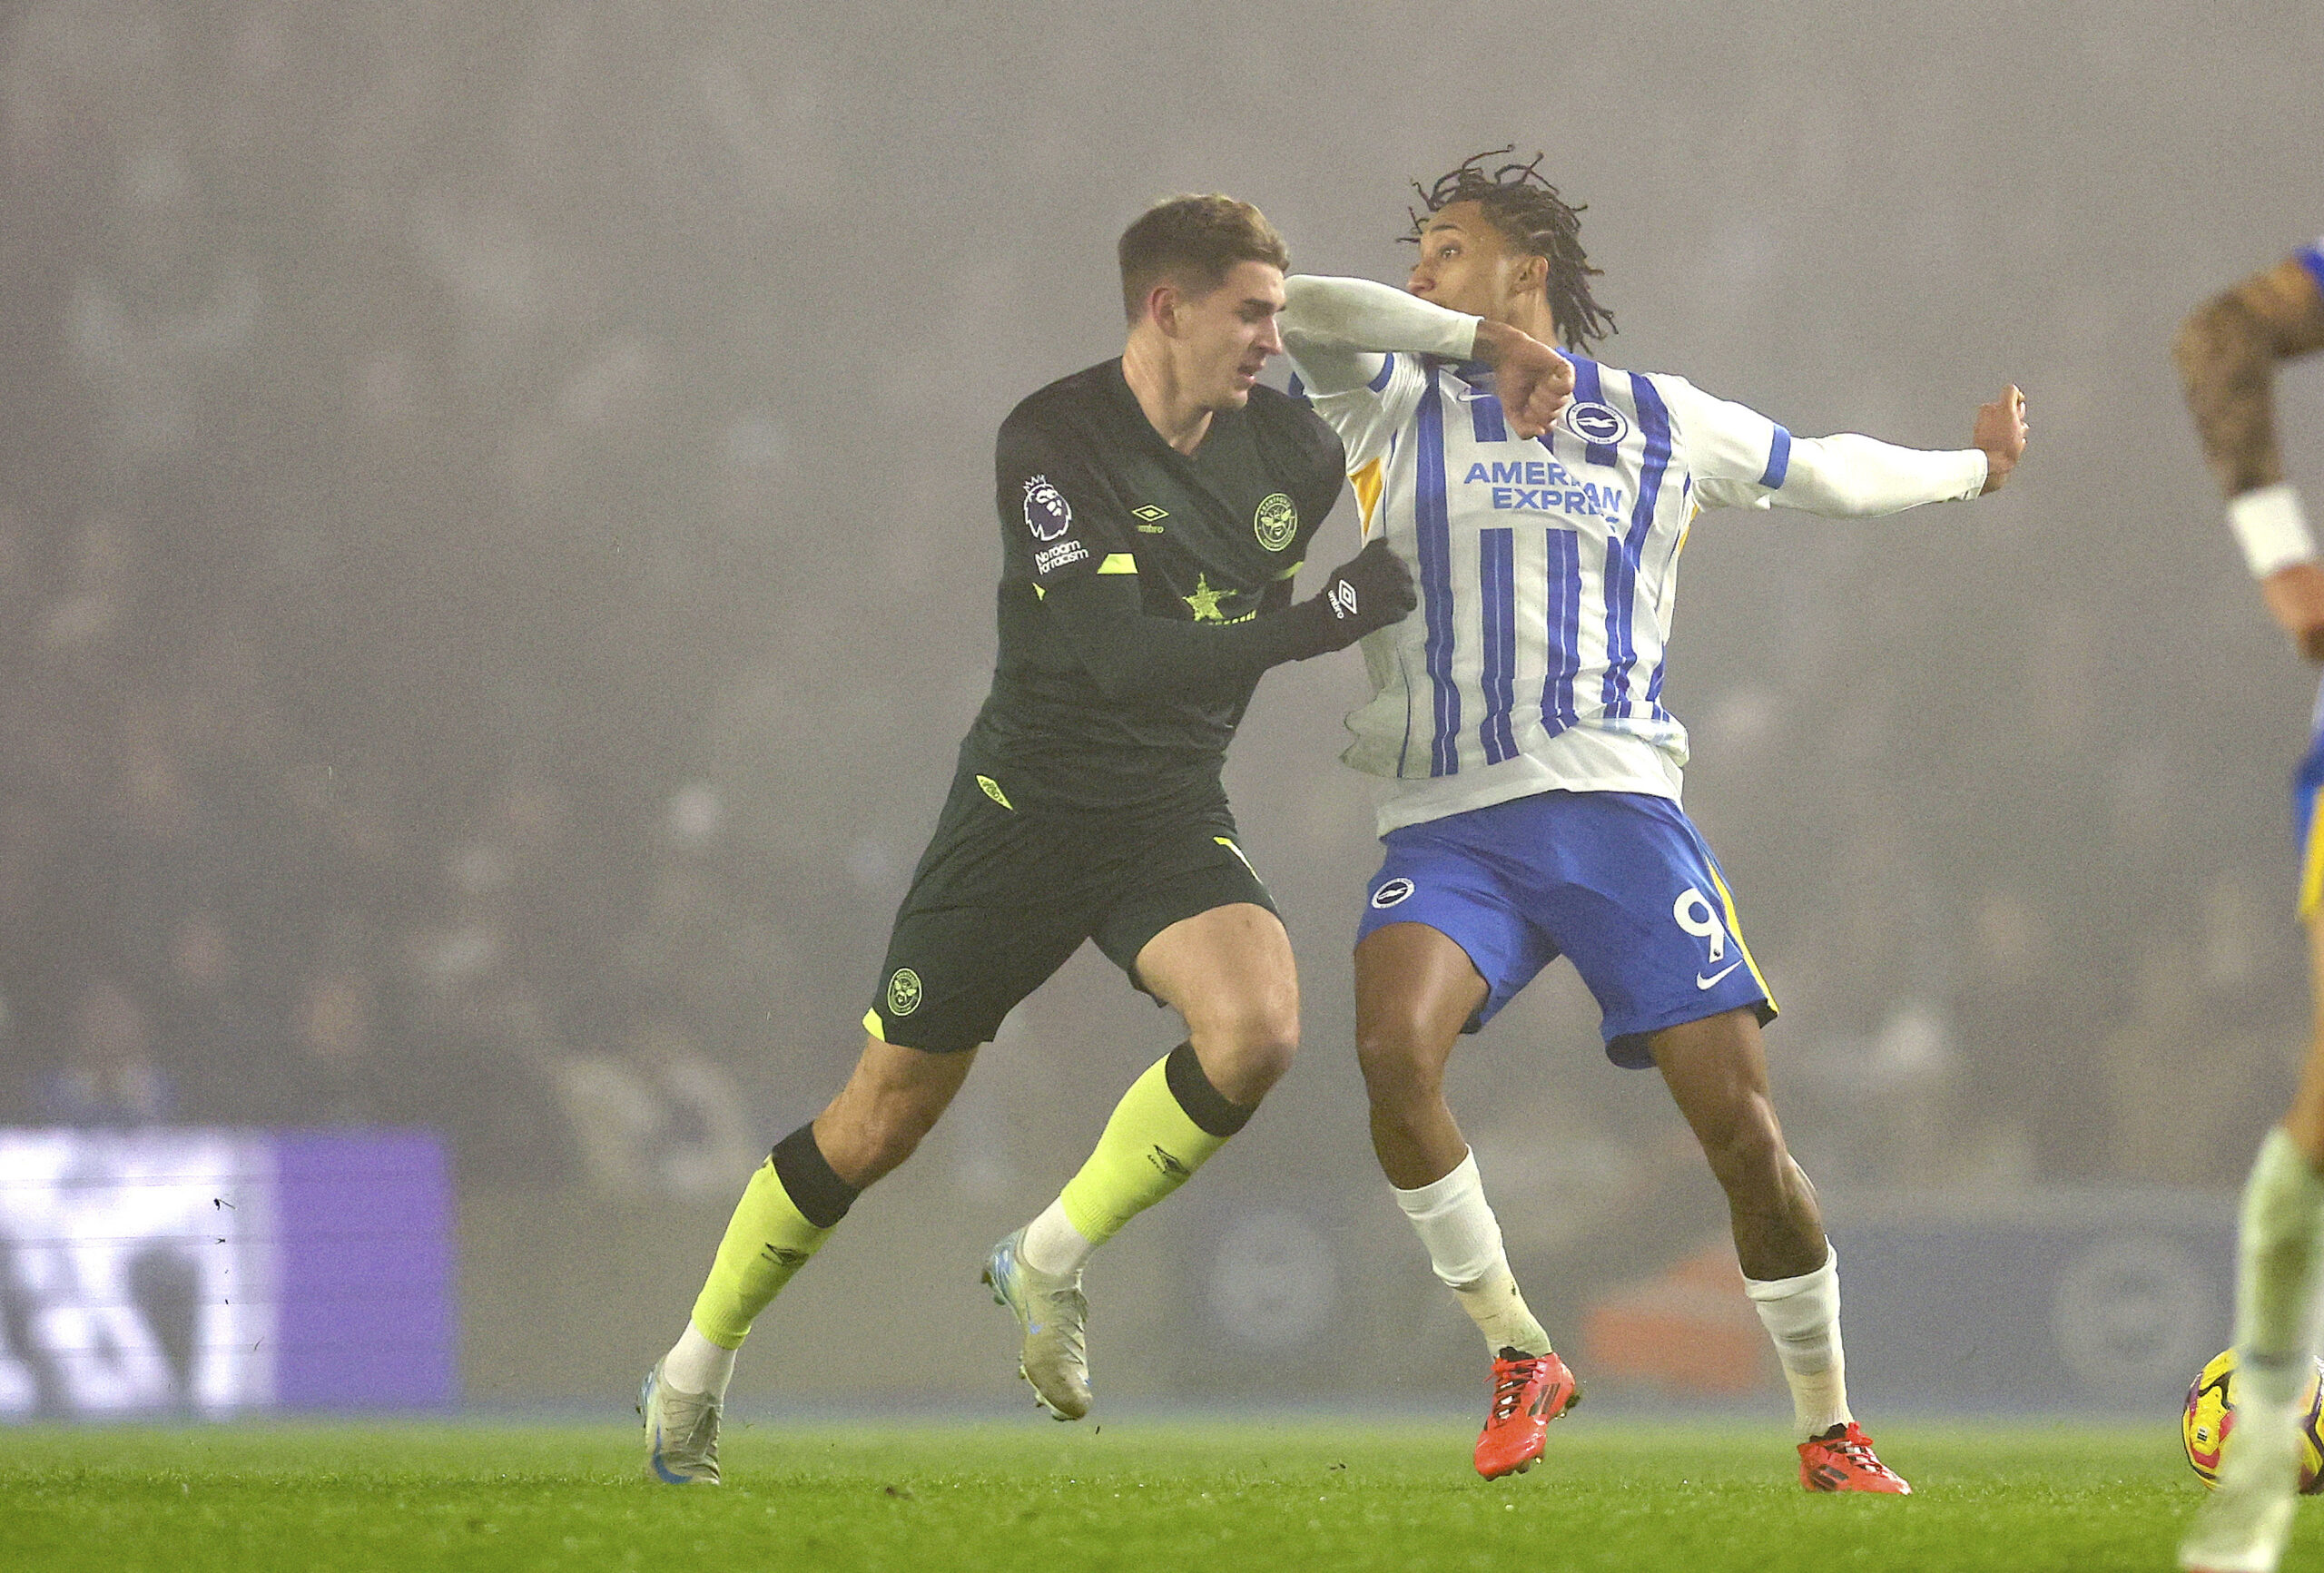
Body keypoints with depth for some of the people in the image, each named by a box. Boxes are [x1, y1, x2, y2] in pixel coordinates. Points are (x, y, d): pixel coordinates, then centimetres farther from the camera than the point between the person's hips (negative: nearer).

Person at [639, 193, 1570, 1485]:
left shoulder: (1291, 445, -2)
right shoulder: (1053, 444, -18)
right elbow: (1122, 654, -28)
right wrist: (1323, 618, -31)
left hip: (1174, 817, 4)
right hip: (1026, 806, -4)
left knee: (1259, 1027, -27)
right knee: (881, 1124, 1)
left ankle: (1052, 1263, -7)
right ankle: (697, 1368, 21)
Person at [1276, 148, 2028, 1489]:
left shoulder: (1661, 423, 15)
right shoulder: (1398, 403, 14)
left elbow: (1827, 472, 32)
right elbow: (1303, 312, -5)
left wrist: (1970, 467, 45)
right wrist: (1489, 345, -4)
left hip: (1615, 808, 0)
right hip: (1447, 824, 0)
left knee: (1739, 1116, -8)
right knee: (1393, 1047, -28)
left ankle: (1830, 1430, 10)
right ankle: (1519, 1355, -11)